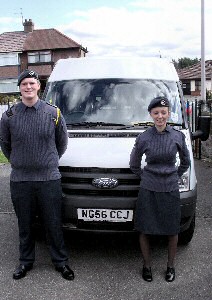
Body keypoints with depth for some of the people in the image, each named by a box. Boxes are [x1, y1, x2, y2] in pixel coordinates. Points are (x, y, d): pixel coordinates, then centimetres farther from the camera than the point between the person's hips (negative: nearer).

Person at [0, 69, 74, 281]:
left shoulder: (53, 113, -1)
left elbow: (62, 142, 10)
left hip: (49, 179, -1)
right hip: (20, 180, 1)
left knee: (53, 224, 7)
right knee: (25, 225, 13)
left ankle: (60, 261, 24)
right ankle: (26, 261, 31)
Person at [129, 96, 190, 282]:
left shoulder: (178, 136, -1)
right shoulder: (144, 138, -4)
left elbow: (185, 162, 13)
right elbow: (134, 164, 9)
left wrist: (175, 176, 7)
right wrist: (145, 177, 4)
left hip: (170, 189, 1)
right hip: (148, 190, -1)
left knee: (172, 230, 10)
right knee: (144, 230, 5)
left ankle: (171, 266, 31)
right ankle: (147, 265, 26)